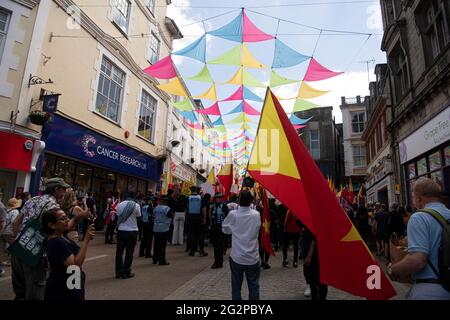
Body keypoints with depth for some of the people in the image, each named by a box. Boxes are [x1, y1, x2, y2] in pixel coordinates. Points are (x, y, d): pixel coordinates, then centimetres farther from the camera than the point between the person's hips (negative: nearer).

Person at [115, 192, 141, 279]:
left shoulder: (120, 205, -3)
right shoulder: (136, 205, -9)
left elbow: (117, 216, 5)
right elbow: (138, 217, -2)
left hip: (121, 231, 2)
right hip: (132, 231, -2)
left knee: (119, 252, 12)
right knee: (129, 252, 6)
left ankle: (119, 272, 18)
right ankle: (126, 273, 11)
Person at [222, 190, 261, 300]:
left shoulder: (233, 214, -12)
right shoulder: (256, 215, -9)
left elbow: (225, 229, 2)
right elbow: (257, 229, 6)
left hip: (237, 257, 0)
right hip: (252, 258, 1)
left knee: (236, 286, 13)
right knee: (254, 286, 12)